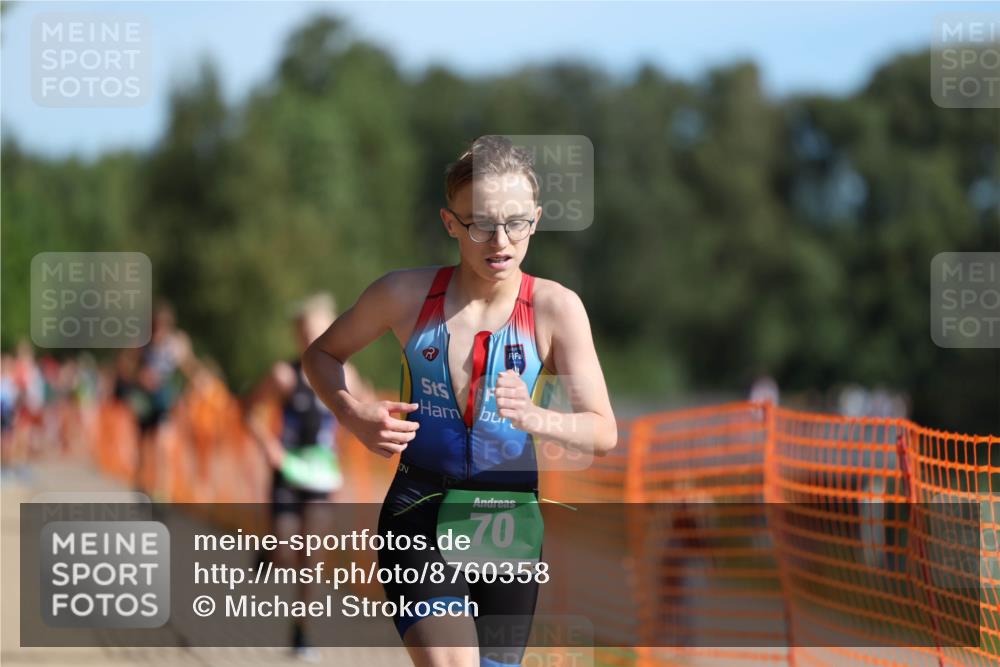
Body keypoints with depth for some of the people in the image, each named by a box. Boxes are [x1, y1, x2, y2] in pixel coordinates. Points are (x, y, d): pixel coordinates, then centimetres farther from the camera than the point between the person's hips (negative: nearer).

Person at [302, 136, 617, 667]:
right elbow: (322, 354, 12)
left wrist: (535, 418, -30)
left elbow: (603, 432, -9)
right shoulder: (405, 295, -5)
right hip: (419, 510, -2)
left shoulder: (555, 308, -6)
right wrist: (355, 416, -8)